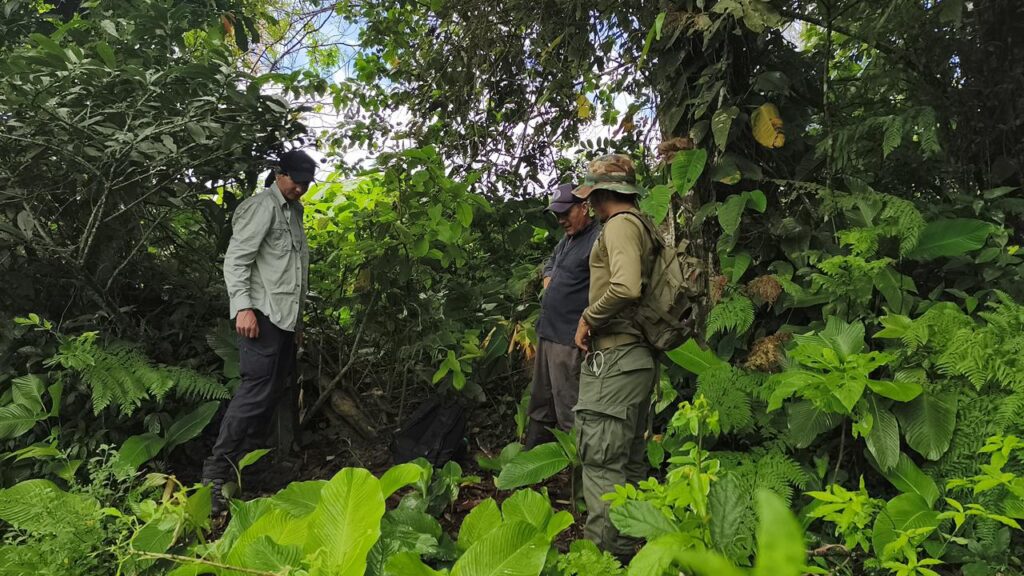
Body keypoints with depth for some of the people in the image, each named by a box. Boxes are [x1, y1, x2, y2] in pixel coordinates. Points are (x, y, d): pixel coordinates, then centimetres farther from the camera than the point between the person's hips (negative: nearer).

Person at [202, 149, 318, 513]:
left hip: (286, 319, 9)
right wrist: (243, 306, -23)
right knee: (256, 391, -14)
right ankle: (216, 476, -10)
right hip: (262, 315, -9)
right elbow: (236, 259, -12)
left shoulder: (294, 213, 22)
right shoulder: (262, 206, -4)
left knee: (274, 393, 9)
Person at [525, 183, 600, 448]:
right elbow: (550, 262, 36)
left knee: (569, 413, -4)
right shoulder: (567, 239, 16)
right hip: (547, 334, 10)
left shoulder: (599, 239, -14)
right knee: (540, 405, 18)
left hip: (569, 341, -10)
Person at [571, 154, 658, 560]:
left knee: (601, 462, -5)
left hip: (613, 359, -10)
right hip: (639, 357, 10)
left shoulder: (620, 224, -11)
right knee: (630, 463, 15)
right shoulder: (642, 225, 17)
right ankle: (628, 549, 26)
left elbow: (626, 287, -27)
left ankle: (601, 553, 0)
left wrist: (588, 318, -14)